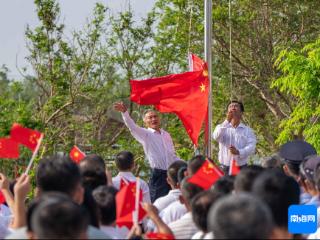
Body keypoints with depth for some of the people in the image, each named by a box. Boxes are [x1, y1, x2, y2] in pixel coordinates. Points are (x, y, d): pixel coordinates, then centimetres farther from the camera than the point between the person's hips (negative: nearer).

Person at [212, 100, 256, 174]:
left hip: (241, 168, 0)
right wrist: (227, 121, -19)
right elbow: (216, 137, -11)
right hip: (225, 168, 0)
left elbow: (251, 147, -5)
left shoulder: (247, 130, 8)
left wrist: (238, 152, -23)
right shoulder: (221, 127, 10)